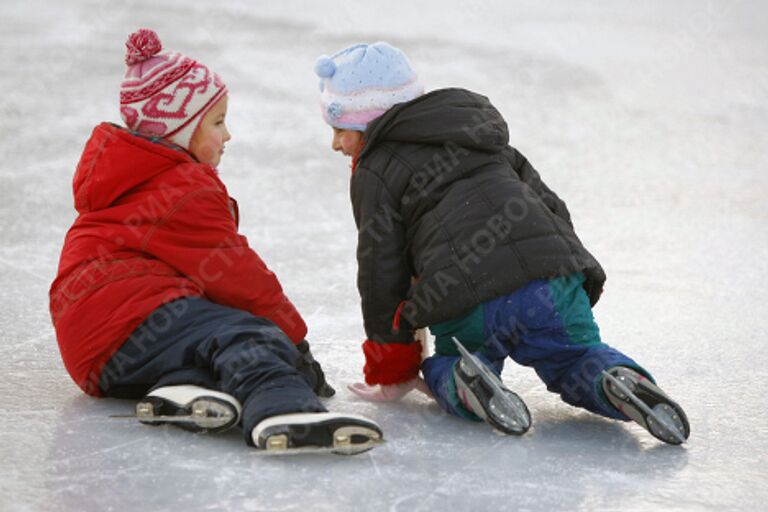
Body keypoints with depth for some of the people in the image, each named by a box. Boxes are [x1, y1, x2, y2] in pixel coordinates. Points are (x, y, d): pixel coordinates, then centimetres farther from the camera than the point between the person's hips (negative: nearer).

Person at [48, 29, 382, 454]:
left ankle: (182, 388, -25)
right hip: (127, 323, -11)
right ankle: (282, 412, -59)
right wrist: (294, 337, 3)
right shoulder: (188, 194, -6)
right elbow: (234, 275, -7)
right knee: (248, 339, -27)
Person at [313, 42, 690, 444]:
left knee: (443, 367, 22)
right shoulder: (484, 141, 32)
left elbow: (382, 272, 9)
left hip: (468, 305, -4)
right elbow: (548, 203, 29)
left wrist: (391, 372, 19)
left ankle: (461, 382, -15)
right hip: (555, 276, 4)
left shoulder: (375, 173, 12)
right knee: (577, 360, 23)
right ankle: (618, 382, -14)